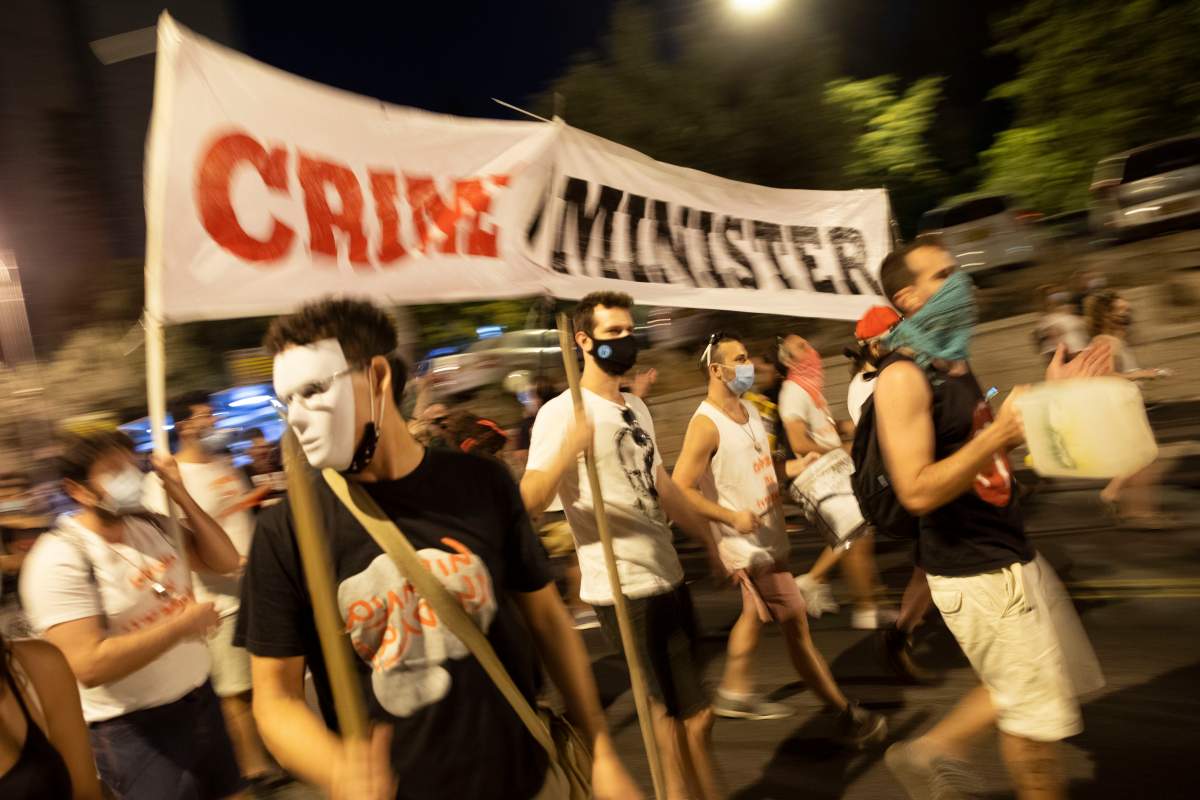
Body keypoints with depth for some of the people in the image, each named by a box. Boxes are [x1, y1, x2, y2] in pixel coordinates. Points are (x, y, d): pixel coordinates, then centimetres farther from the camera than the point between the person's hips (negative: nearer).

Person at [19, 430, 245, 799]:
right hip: (133, 729, -6)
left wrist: (181, 496, -6)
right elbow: (88, 666, -26)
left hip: (200, 699, 7)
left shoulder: (150, 524, 1)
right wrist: (181, 624, -21)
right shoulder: (60, 559, -18)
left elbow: (225, 562, 3)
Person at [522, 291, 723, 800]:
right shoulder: (561, 413, -13)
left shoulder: (637, 408, 12)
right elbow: (528, 501, -22)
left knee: (672, 711, 20)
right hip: (623, 590, -8)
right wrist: (568, 451, -38)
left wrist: (710, 541, 21)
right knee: (693, 716, 0)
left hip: (667, 578, 8)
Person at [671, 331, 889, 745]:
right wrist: (732, 517, -28)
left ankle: (735, 693, 40)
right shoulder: (705, 424, -21)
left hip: (768, 537, 9)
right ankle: (847, 715, 11)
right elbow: (680, 490, -25)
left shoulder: (750, 410, 8)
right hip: (747, 544, -9)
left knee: (755, 614, 23)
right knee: (797, 627, -1)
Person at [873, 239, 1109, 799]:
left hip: (1011, 554, 9)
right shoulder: (903, 378, -20)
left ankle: (931, 752, 29)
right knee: (1037, 716, 5)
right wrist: (999, 432, -31)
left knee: (1061, 681, 23)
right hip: (973, 571, -9)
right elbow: (917, 492, -26)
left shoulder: (953, 363, 9)